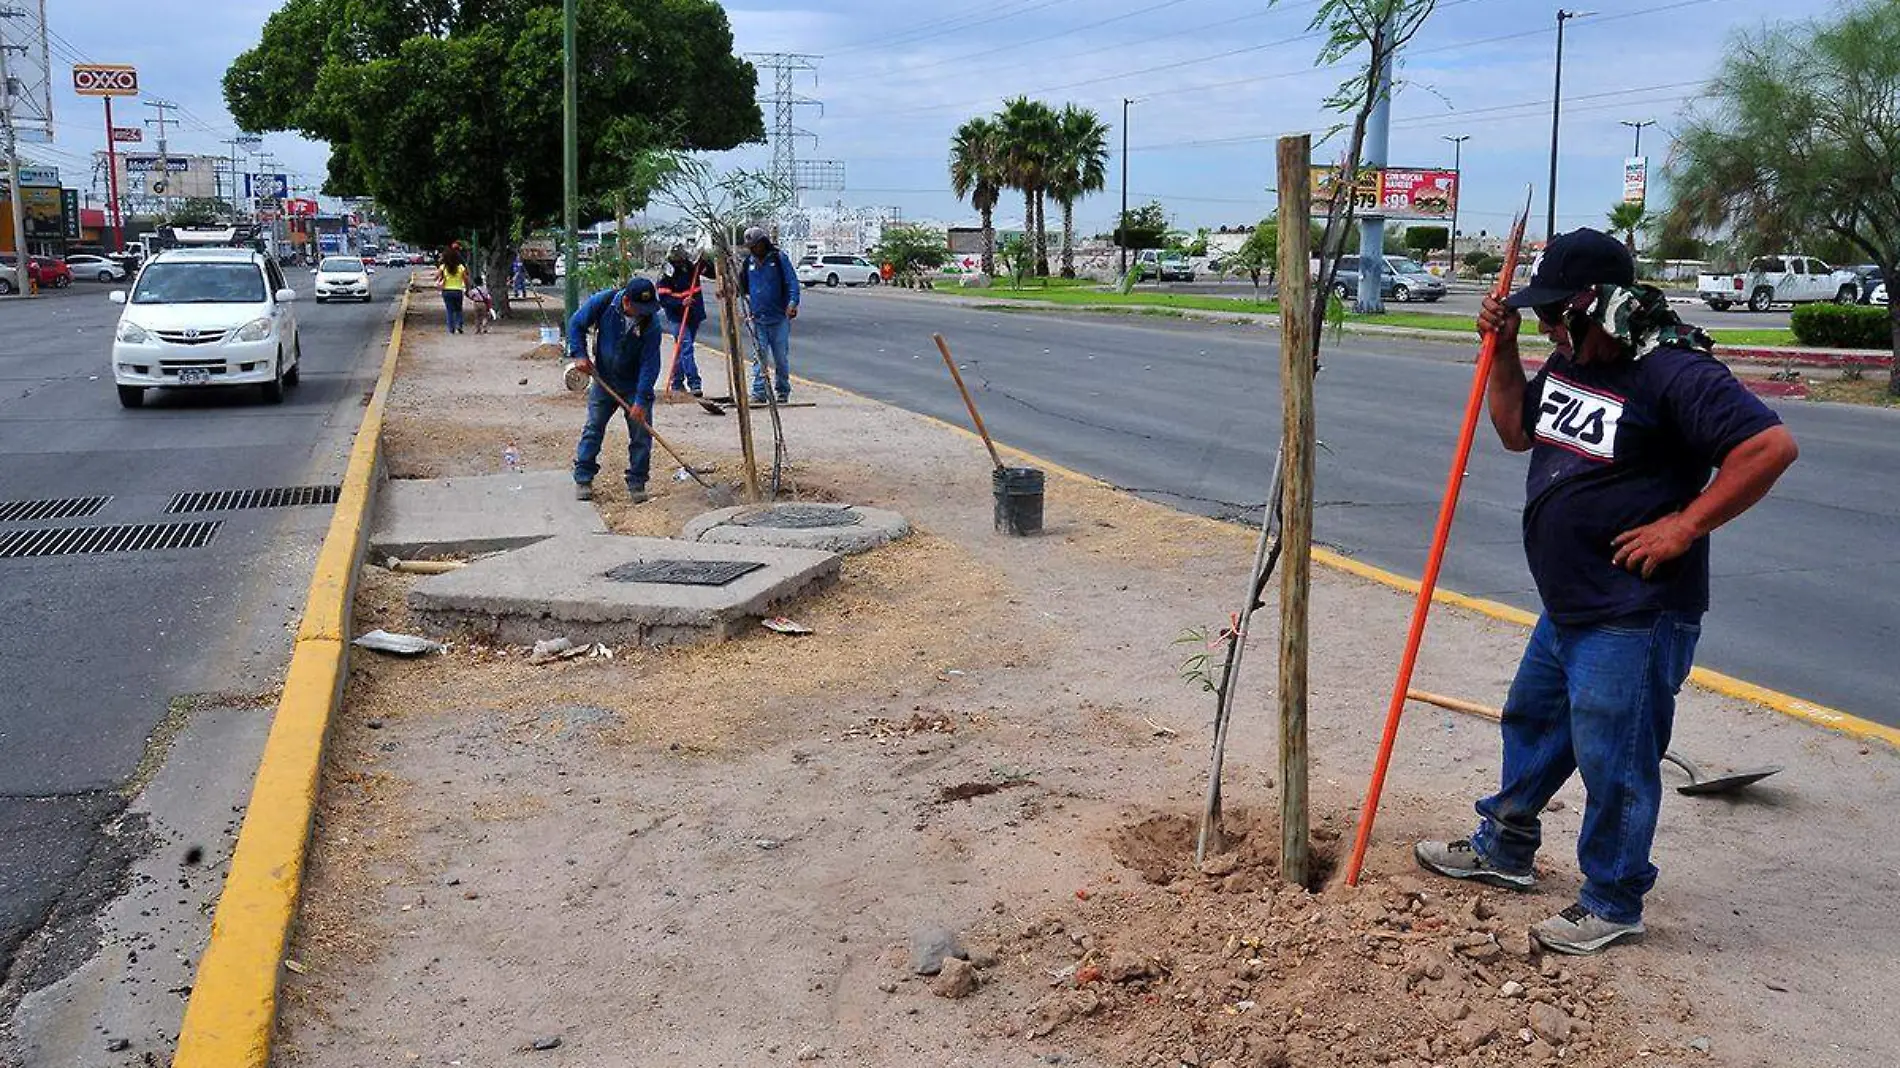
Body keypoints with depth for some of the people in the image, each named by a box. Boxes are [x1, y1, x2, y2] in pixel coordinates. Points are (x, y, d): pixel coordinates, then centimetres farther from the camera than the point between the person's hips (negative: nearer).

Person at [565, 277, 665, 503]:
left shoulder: (652, 323, -23)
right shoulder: (603, 302, -19)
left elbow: (650, 364, -21)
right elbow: (576, 324, -2)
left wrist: (641, 400, -25)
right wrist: (580, 355, -12)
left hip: (635, 386, -1)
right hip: (603, 380, 1)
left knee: (641, 433, -1)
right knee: (593, 429, 4)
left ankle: (637, 483, 11)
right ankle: (583, 478, 14)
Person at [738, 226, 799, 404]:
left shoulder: (779, 258, 0)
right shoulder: (748, 262, 12)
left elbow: (792, 281, -6)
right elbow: (741, 285, 22)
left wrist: (793, 302, -20)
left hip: (779, 317, -3)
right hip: (758, 319, 3)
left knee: (781, 357, 4)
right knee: (760, 356, -1)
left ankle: (783, 392, 13)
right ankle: (758, 393, 0)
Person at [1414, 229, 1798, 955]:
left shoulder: (1674, 375, -21)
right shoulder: (1569, 363, 7)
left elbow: (1770, 446, -26)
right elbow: (1517, 431, 21)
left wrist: (1685, 525, -22)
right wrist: (1502, 352, 7)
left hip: (1634, 618, -10)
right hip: (1567, 608, 10)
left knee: (1612, 760, 1)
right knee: (1531, 724, 24)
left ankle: (1612, 905, 19)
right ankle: (1502, 848, 44)